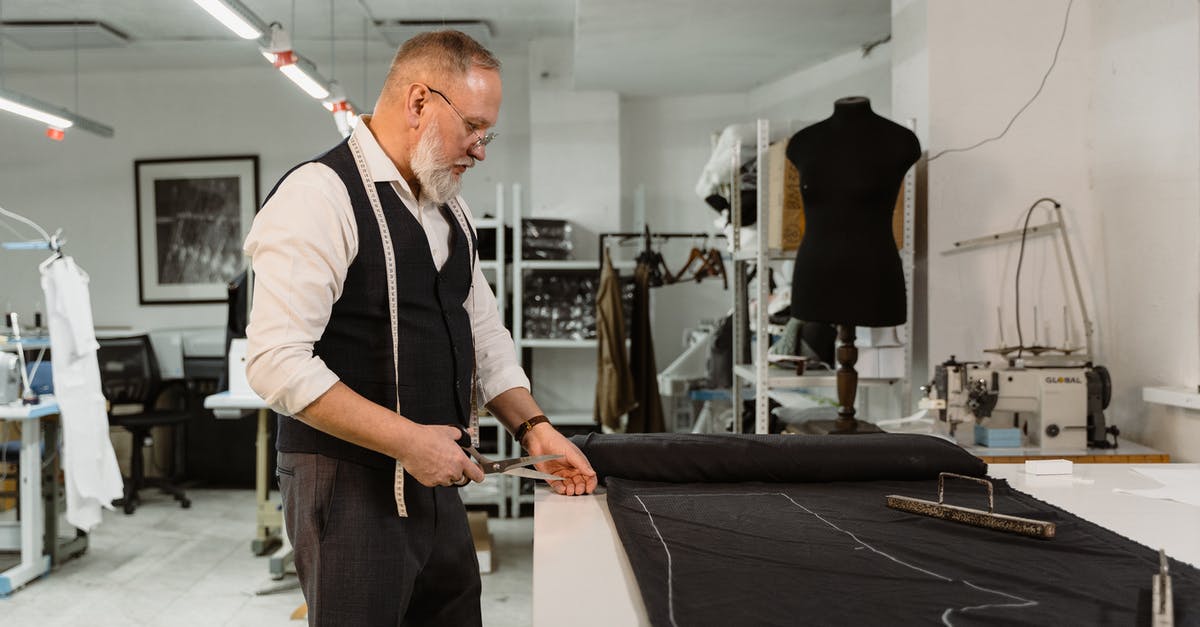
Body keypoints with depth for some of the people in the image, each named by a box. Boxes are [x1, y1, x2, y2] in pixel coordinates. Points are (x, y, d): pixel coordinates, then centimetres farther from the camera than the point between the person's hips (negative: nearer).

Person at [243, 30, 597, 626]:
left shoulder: (449, 207, 11)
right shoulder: (320, 195, -15)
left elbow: (484, 332, 18)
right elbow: (277, 363, -22)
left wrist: (533, 427, 5)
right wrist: (408, 440, -21)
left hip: (434, 479, 8)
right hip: (350, 484, -8)